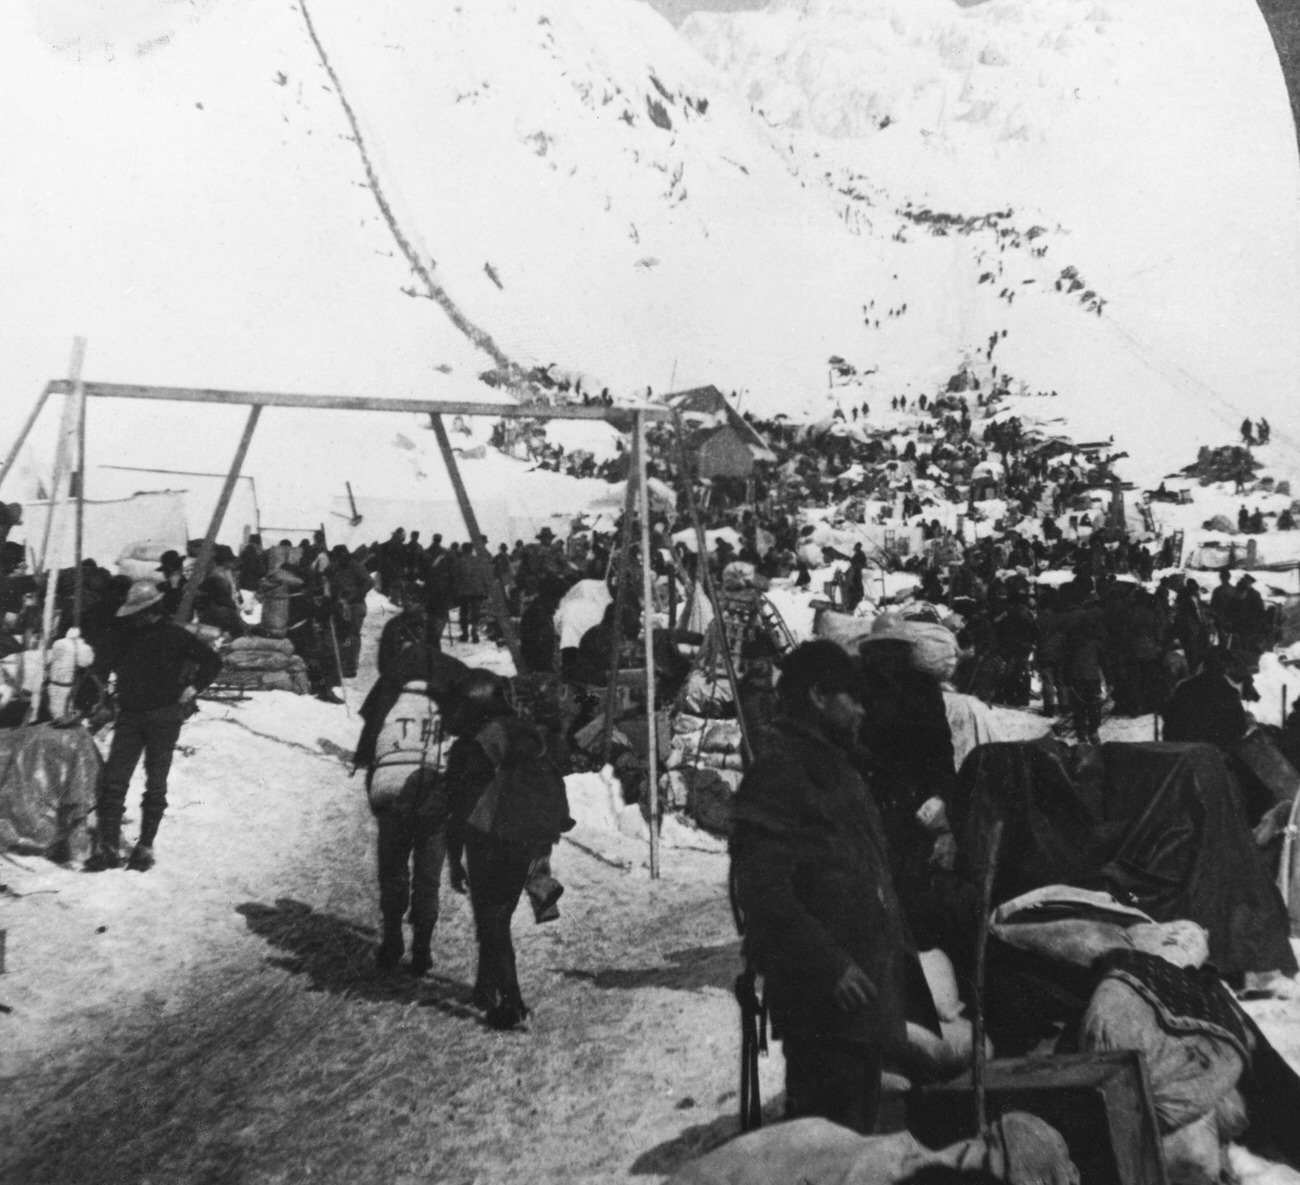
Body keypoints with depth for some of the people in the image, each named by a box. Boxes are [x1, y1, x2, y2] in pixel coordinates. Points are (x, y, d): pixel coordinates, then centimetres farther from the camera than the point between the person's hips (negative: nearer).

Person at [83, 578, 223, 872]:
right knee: (113, 780, -4)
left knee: (155, 784, 3)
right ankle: (107, 846, 0)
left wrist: (192, 689, -2)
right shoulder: (122, 636, 6)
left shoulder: (174, 636, -2)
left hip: (164, 717, -3)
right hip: (129, 716, 3)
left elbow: (212, 661, 4)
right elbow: (100, 669, 16)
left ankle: (146, 846, 11)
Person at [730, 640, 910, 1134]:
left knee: (859, 1121, 19)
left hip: (866, 986, 10)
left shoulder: (835, 769, 17)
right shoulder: (776, 775, -16)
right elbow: (765, 893, -23)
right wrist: (828, 964, -22)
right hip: (826, 999, -10)